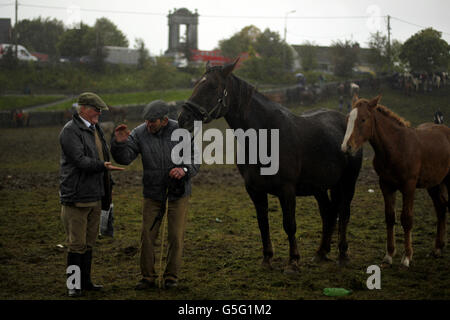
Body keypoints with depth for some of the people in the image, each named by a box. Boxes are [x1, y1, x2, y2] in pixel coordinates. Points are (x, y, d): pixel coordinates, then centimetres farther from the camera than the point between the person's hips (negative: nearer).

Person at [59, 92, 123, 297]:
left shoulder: (95, 129, 17)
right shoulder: (70, 131, -11)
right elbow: (80, 160, -21)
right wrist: (102, 166, -35)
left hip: (95, 196, 8)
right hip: (76, 197, -8)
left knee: (89, 242, 13)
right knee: (76, 243, -4)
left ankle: (85, 281, 21)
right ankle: (74, 285, 3)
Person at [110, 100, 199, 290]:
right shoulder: (139, 133, -10)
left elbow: (195, 160, -9)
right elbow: (124, 158, -18)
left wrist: (184, 170, -30)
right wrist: (119, 142, -38)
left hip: (178, 192, -1)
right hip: (153, 193, 1)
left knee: (176, 236, 3)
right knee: (147, 236, 0)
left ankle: (171, 277, 17)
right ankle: (148, 277, 12)